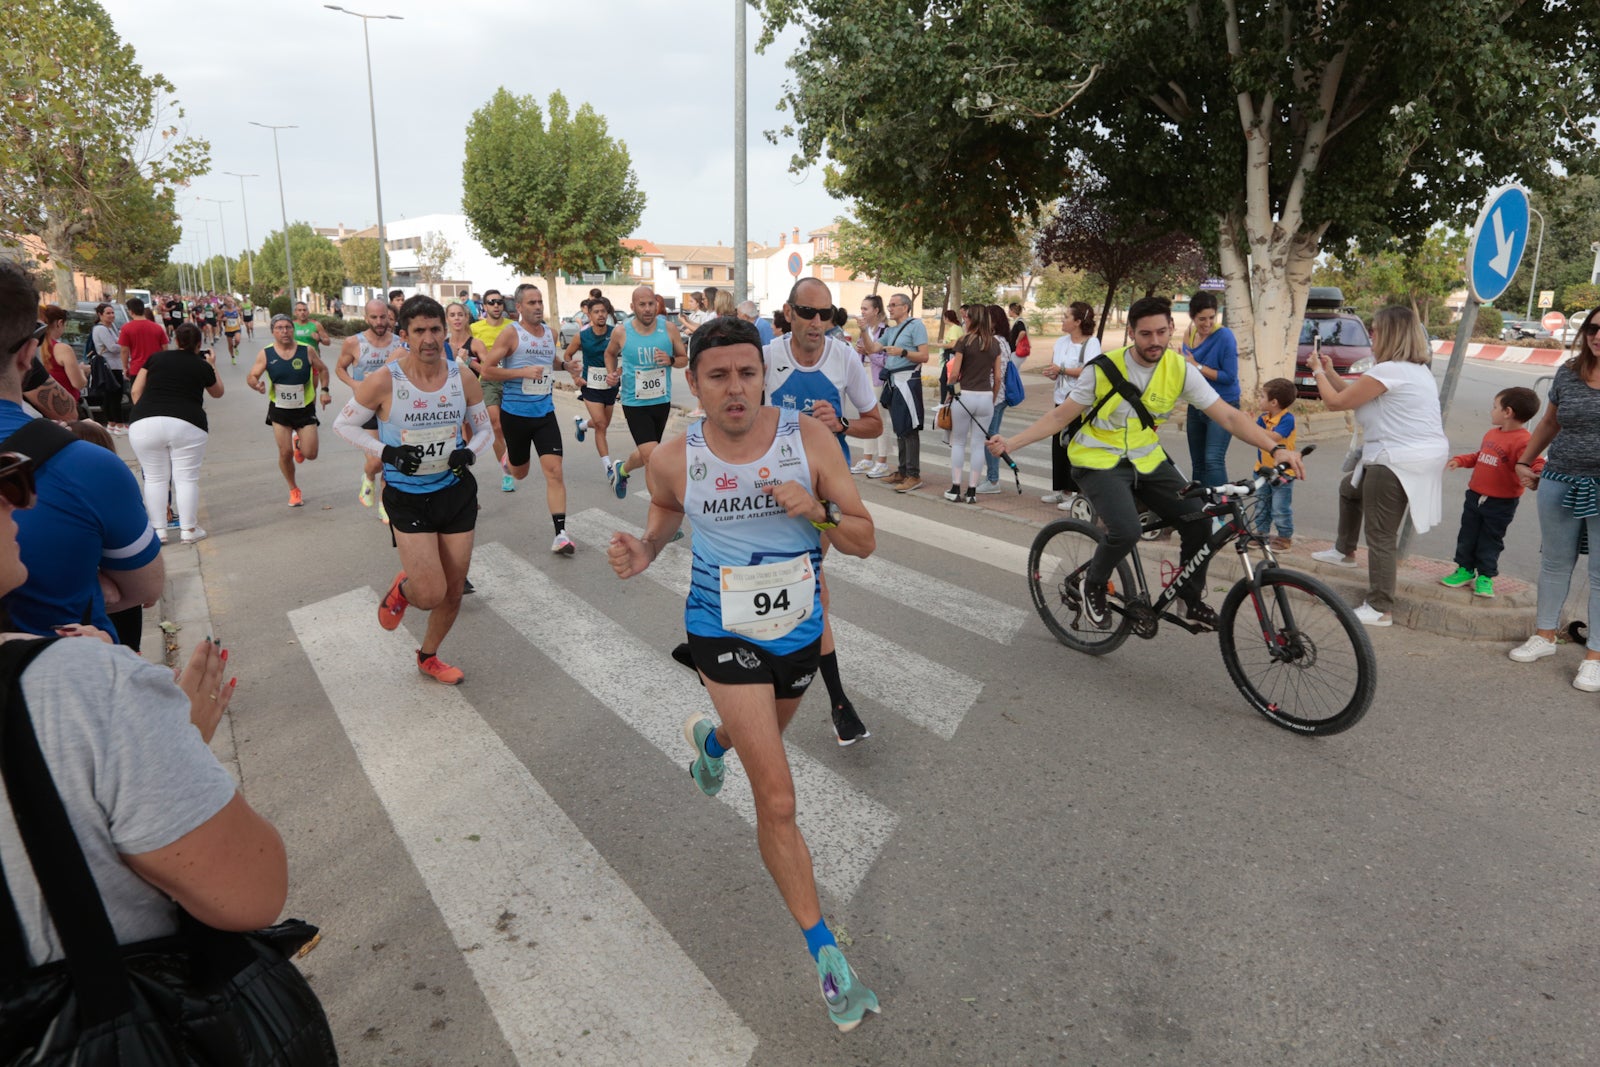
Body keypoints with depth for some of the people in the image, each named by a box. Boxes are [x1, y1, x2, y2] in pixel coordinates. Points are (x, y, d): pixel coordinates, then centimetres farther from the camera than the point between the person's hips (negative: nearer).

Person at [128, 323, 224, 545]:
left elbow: (136, 390, 13)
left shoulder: (156, 358, 14)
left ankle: (158, 530, 13)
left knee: (155, 478, 10)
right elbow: (217, 393, 29)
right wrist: (212, 366, 38)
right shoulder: (202, 366, 11)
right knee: (186, 478, 5)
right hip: (187, 424, -2)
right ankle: (188, 530, 8)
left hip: (144, 424, 2)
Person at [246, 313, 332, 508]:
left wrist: (324, 390, 0)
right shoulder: (266, 354, -7)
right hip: (279, 411, 0)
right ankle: (293, 490, 22)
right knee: (285, 453, 0)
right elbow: (251, 377, -6)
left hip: (305, 409, 0)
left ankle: (298, 443, 35)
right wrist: (257, 385, -28)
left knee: (310, 454, -4)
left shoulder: (307, 351, -8)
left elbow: (322, 369, 8)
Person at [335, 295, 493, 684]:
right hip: (408, 498, -3)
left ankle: (428, 656, 38)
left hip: (457, 491, 4)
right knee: (431, 594, -13)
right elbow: (343, 424, -3)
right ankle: (401, 588, 26)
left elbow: (485, 430, 7)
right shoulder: (383, 381, -16)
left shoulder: (463, 377, -6)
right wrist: (386, 452, -18)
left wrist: (470, 452, -15)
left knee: (453, 590, 11)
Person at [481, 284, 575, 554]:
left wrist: (564, 365, 7)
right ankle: (509, 458, 55)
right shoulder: (511, 333, -9)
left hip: (544, 412, 3)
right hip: (515, 412, -3)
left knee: (554, 471, -11)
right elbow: (487, 370, -13)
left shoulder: (550, 332, 7)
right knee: (519, 473, 15)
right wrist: (523, 372, -21)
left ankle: (560, 534, -11)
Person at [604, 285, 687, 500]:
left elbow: (684, 358, 5)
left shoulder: (669, 329, -6)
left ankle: (621, 470, 52)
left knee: (645, 454, 20)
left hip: (662, 402, 3)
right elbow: (610, 353, 14)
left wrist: (670, 360, -16)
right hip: (635, 403, -3)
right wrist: (612, 373, -4)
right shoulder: (621, 332, -7)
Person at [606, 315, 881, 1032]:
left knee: (764, 735, 32)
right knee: (778, 803, -7)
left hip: (799, 630, 3)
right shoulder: (673, 459, -13)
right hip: (725, 634, -3)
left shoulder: (809, 439, -14)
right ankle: (826, 955, 9)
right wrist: (645, 549, -9)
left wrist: (817, 512, -29)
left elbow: (863, 541, -9)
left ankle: (710, 736, 69)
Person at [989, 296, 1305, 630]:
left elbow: (1228, 415, -9)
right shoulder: (1104, 369, -14)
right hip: (1099, 461, -4)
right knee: (1126, 531, -29)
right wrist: (1010, 443, -18)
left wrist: (1275, 447, -22)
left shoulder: (1180, 369, -7)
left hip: (1146, 460, 4)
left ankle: (1191, 597, 11)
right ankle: (1092, 585, 3)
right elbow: (1059, 417, -8)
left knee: (1198, 521, -15)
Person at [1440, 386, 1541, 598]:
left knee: (1490, 541, 7)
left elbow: (1535, 463, -26)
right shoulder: (1492, 434, 8)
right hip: (1475, 496, 7)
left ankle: (1485, 576, 20)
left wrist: (1537, 474, -46)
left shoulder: (1523, 441, -19)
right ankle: (1465, 569, 28)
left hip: (1500, 503, -7)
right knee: (1467, 536, 15)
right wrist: (1460, 460, 10)